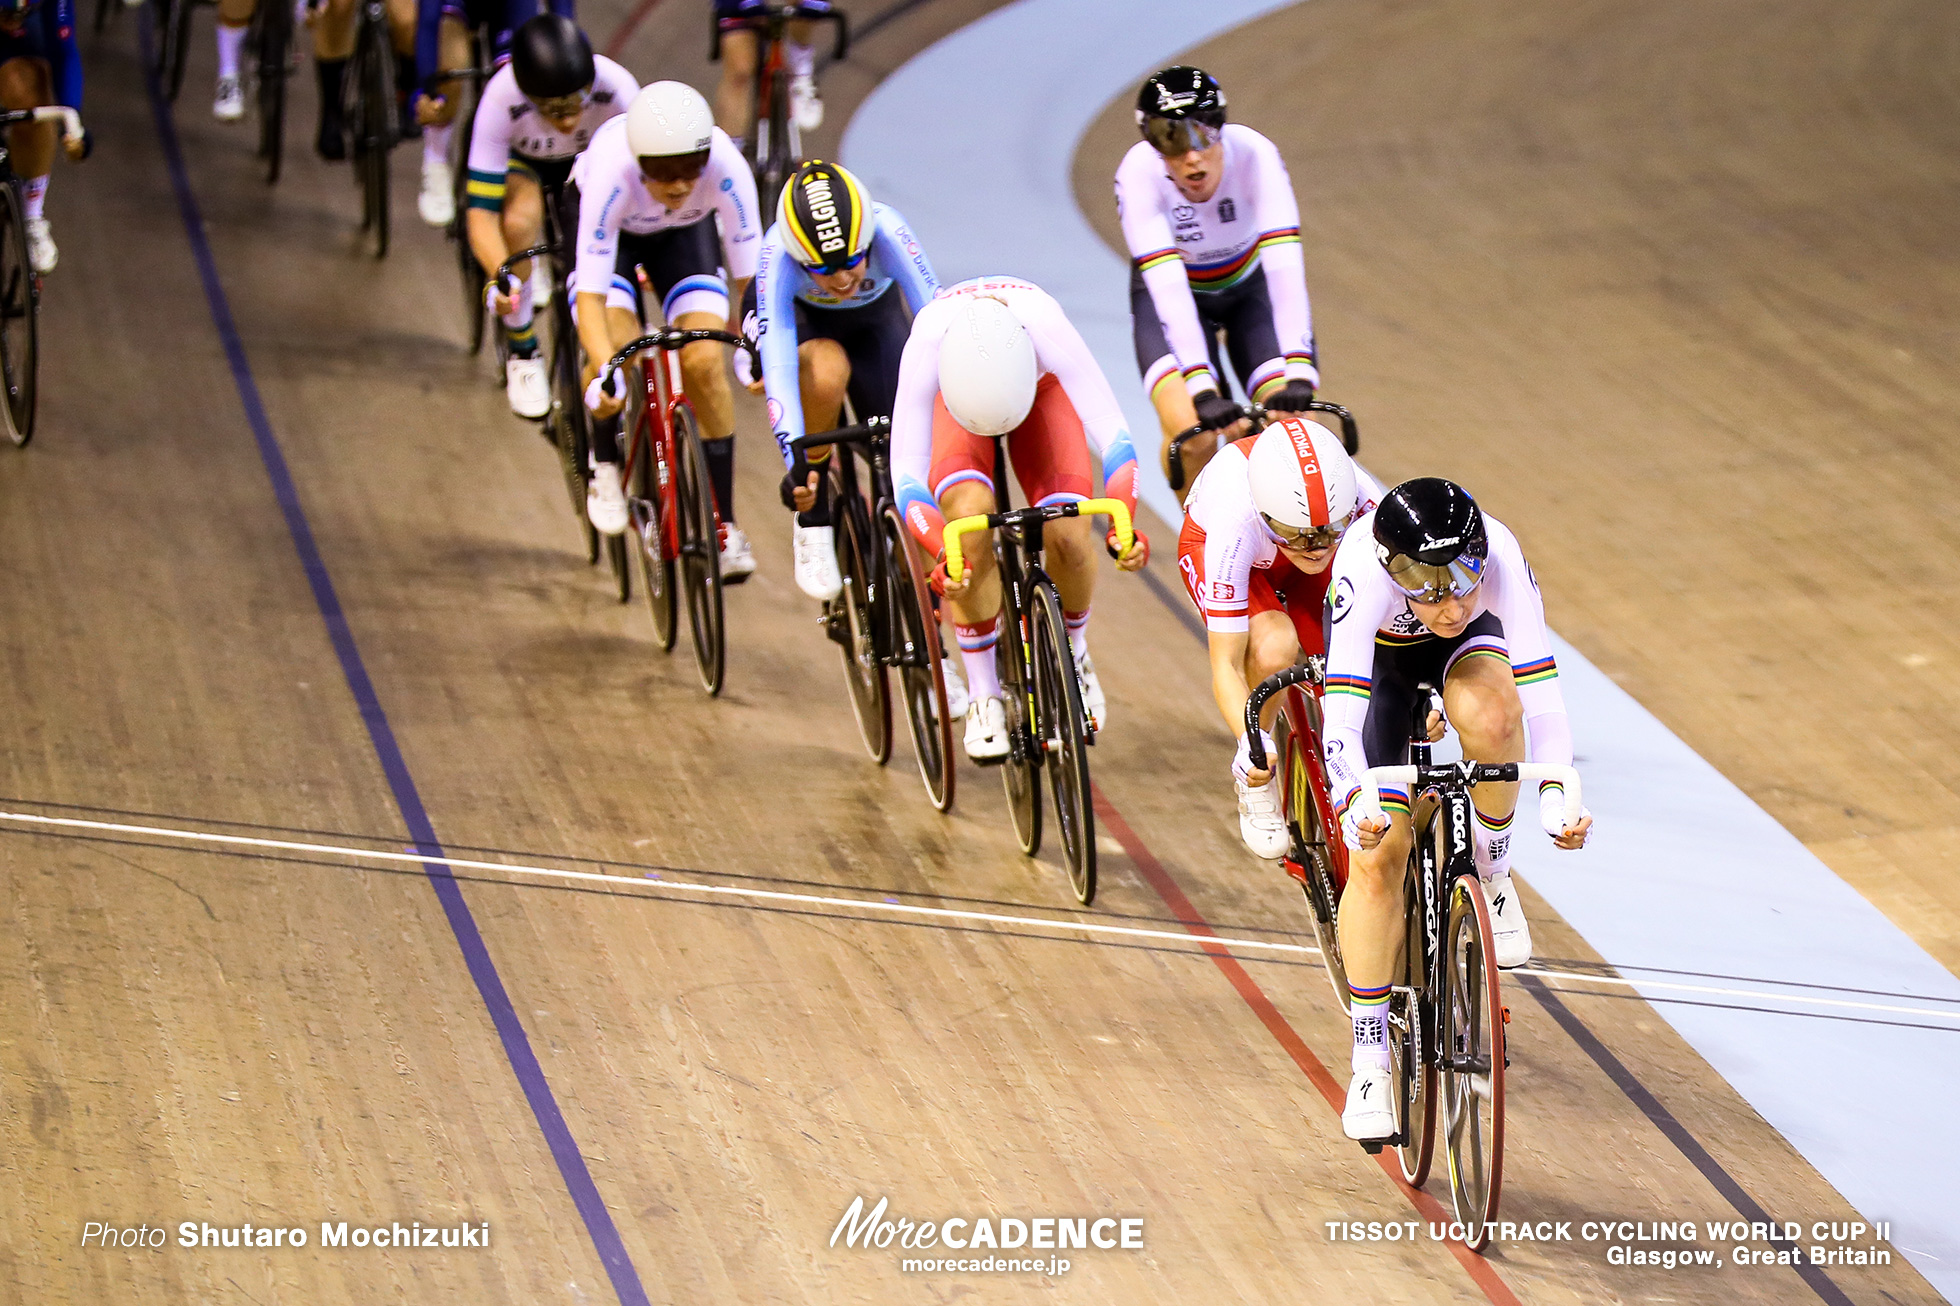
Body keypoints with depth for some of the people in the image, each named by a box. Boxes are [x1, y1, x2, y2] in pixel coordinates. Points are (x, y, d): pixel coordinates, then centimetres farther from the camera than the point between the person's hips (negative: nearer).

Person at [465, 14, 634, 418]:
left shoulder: (616, 87, -37)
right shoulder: (502, 100, -39)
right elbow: (481, 210, -39)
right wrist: (500, 276, -56)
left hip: (593, 158, 2)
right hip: (522, 159, -2)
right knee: (520, 220, -32)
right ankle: (522, 353, -11)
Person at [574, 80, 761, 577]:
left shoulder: (726, 168, -38)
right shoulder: (611, 173, -42)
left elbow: (750, 275, -31)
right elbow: (591, 295, -42)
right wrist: (605, 370, -57)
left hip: (684, 232, 2)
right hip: (609, 224, -1)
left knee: (704, 362, -17)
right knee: (618, 345, -27)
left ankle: (724, 524, -4)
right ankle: (605, 468, 2)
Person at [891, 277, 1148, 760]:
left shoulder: (1046, 327, -43)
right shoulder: (927, 342, -42)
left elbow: (1114, 436, -43)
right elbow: (906, 472, -41)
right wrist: (943, 555, -56)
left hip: (1040, 388, 0)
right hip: (955, 394, 0)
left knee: (1069, 538, -20)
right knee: (970, 518, -29)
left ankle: (1072, 654, 14)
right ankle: (983, 695, -11)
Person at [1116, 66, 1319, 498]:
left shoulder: (1254, 155, -32)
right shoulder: (1140, 174, -32)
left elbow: (1284, 266, -40)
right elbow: (1167, 286, -40)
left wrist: (1299, 373, -51)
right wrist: (1201, 389, -50)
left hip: (1249, 286, 1)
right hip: (1172, 293, -1)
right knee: (1190, 432, -24)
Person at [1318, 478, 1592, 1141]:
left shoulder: (1500, 559, -37)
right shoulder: (1364, 571, -41)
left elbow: (1540, 688, -39)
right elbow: (1342, 710, -45)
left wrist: (1556, 796, -52)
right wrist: (1355, 804, -61)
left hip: (1464, 652, 1)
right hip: (1377, 654, -1)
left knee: (1489, 717, -36)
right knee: (1377, 856, -10)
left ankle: (1491, 870, -8)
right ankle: (1369, 1061, 2)